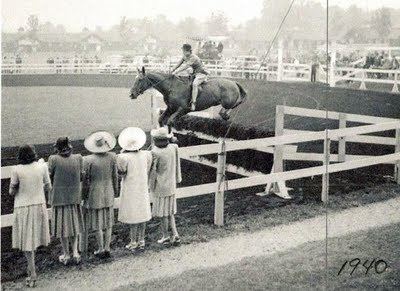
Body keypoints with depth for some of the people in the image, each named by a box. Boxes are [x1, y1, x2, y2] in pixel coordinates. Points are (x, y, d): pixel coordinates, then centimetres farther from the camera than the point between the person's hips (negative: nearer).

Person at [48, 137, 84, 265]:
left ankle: (66, 254, 20)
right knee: (74, 224, 19)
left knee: (62, 225, 11)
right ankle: (75, 252, 14)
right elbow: (81, 177, -1)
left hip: (59, 197, -3)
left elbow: (51, 177, -7)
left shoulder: (54, 159, -17)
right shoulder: (78, 158, -8)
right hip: (75, 196, 3)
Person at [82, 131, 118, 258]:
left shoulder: (88, 160, -15)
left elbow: (86, 180, -9)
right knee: (108, 222, 13)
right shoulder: (112, 157, -7)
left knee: (98, 223, 8)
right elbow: (115, 176, 1)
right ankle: (107, 248, 18)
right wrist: (115, 191, 15)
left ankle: (101, 249, 15)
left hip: (95, 195, -3)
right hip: (109, 195, 3)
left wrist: (84, 196, 3)